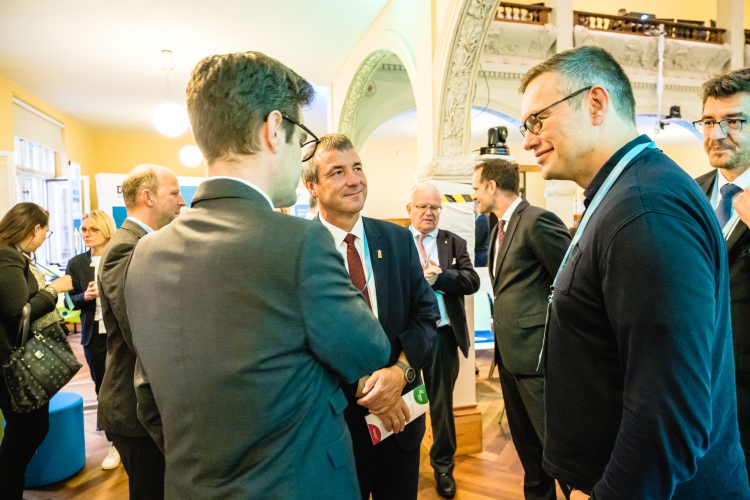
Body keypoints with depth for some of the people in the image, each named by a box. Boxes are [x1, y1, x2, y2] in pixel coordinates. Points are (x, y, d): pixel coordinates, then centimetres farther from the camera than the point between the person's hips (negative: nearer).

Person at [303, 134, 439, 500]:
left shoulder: (398, 239, 1)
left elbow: (426, 312, -1)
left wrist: (400, 371, -16)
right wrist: (360, 386, -19)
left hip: (400, 410, 4)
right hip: (334, 415, -3)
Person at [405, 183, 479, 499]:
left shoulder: (455, 243, 5)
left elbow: (472, 281, -7)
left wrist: (439, 276, -20)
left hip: (443, 334, 2)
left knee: (442, 402, 15)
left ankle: (443, 466, 34)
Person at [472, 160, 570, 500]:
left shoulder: (538, 220, -14)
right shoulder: (500, 226, 14)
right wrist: (501, 319, 8)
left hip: (536, 350, -9)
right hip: (510, 351, 10)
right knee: (525, 440, 21)